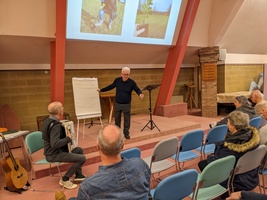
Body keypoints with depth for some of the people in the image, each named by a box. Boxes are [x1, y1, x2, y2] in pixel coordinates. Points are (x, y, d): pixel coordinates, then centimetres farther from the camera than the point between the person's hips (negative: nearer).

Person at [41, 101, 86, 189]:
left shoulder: (47, 120, 5)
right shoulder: (55, 125, -27)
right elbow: (55, 144, -37)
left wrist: (65, 134, 14)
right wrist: (68, 138, -24)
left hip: (52, 151, 11)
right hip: (54, 155, -11)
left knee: (79, 150, 21)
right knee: (82, 158, -16)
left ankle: (78, 175, 27)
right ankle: (65, 179, -3)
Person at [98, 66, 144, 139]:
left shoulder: (132, 82, -10)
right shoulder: (117, 80, -3)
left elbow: (137, 90, -8)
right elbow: (110, 86, 10)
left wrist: (140, 94, -31)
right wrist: (101, 90, 13)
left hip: (127, 104, -2)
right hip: (117, 104, 2)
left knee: (127, 119, 4)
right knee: (117, 119, 12)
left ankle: (126, 133, 18)